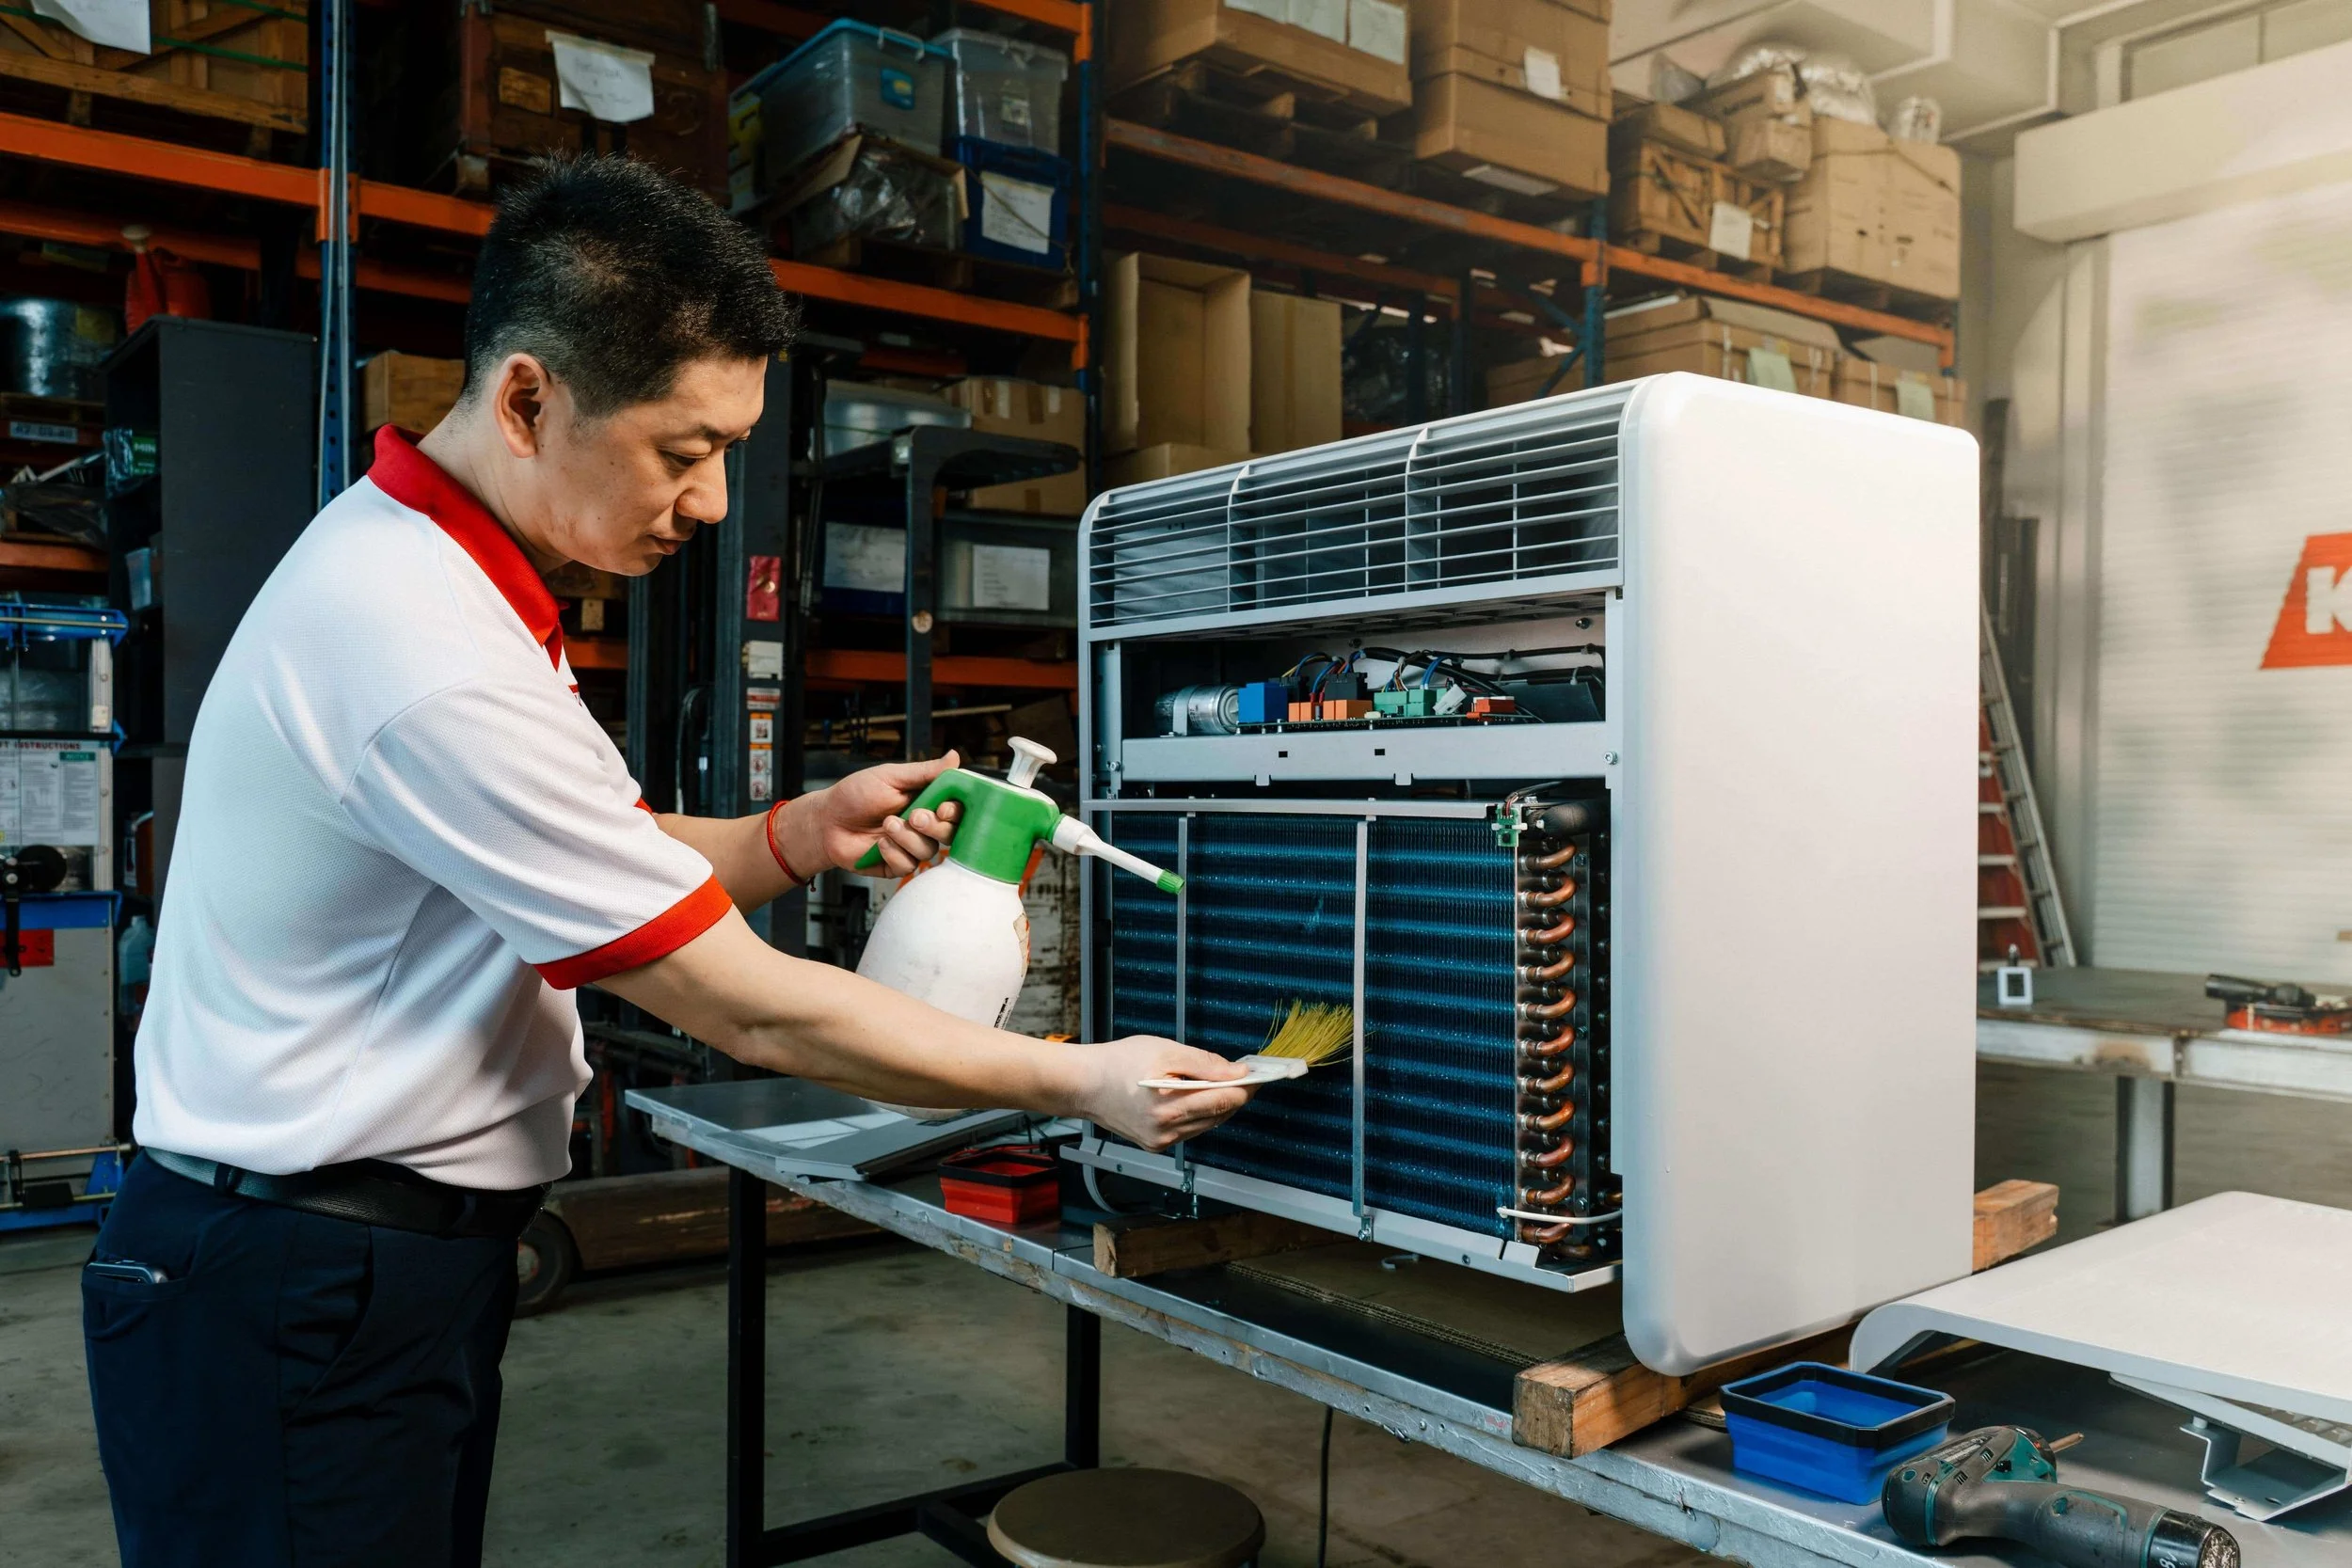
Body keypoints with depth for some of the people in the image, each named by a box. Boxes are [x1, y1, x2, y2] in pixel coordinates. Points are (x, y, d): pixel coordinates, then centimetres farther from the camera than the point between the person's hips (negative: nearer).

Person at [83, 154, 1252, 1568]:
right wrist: (1080, 1083, -15)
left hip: (400, 1255, 9)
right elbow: (749, 1010, -23)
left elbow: (611, 872, 11)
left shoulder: (411, 554, 5)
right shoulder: (434, 657, -27)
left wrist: (808, 834, -5)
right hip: (302, 1293, -9)